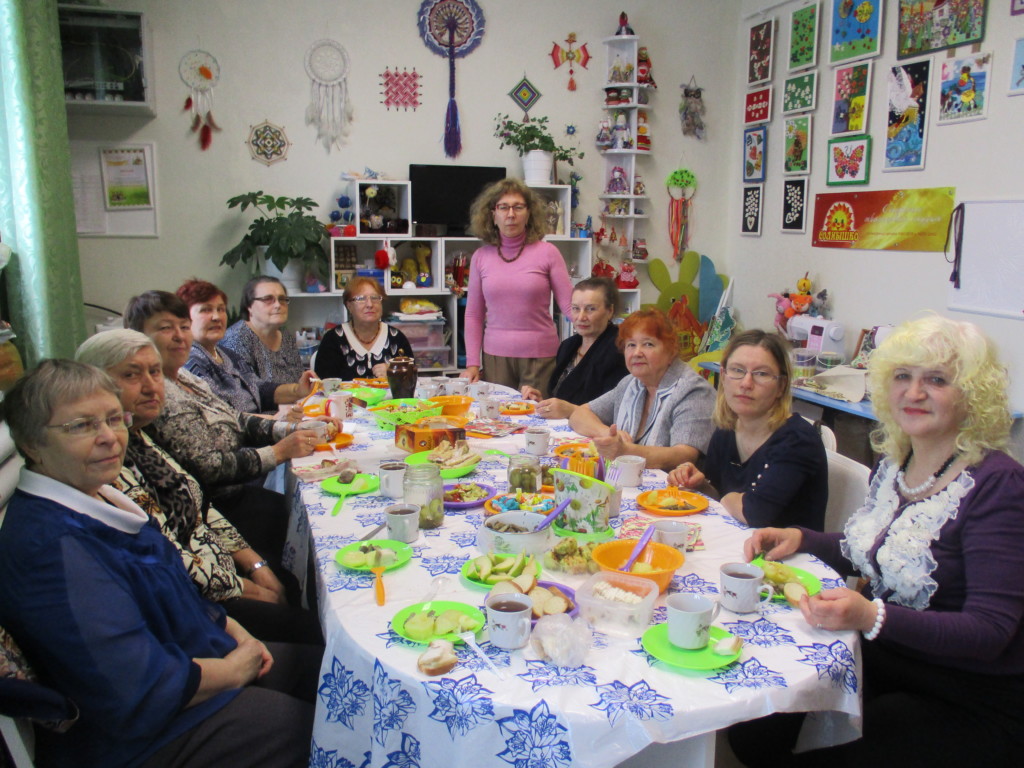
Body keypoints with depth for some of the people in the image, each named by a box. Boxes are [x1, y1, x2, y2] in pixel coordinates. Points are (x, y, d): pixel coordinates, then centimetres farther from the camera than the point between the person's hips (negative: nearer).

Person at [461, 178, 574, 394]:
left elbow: (569, 304, -5)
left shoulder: (547, 252, -1)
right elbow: (474, 315, 10)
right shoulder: (481, 257, 6)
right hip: (495, 355, 2)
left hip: (540, 355, -2)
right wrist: (472, 363, 4)